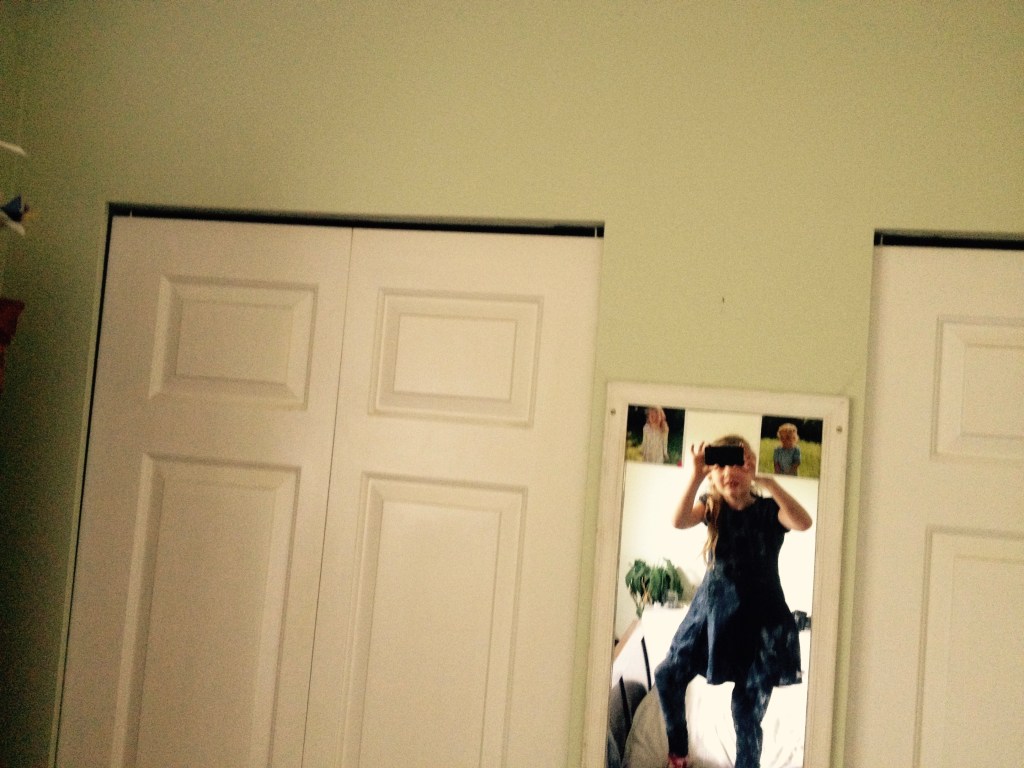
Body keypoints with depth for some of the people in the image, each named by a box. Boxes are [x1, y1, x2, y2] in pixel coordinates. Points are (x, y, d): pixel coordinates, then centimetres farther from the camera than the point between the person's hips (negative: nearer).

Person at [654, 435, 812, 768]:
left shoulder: (768, 509, -5)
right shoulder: (711, 506, 2)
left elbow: (803, 522, -26)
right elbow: (679, 521, -19)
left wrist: (768, 481, -31)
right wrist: (696, 476, -28)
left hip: (759, 618, -3)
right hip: (712, 610, 3)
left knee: (748, 705, -2)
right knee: (668, 676, 0)